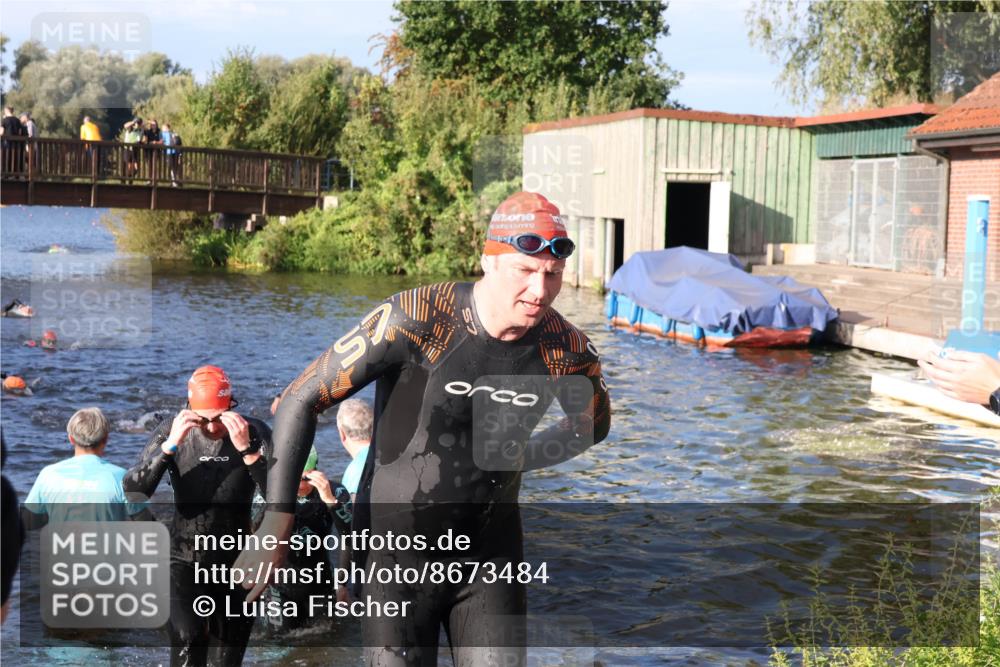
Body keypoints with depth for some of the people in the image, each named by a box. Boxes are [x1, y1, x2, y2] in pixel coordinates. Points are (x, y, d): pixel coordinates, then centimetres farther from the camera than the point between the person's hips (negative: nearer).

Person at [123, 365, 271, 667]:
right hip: (185, 562, -1)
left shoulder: (255, 433, -8)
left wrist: (247, 449, -29)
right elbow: (133, 491, -14)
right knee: (188, 636, -27)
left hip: (236, 565, 1)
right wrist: (170, 445, -25)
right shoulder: (172, 430, -6)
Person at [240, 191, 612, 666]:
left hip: (490, 551, 3)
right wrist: (276, 525, -20)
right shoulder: (417, 319, -21)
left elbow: (594, 422, 16)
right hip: (398, 547, -3)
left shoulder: (567, 351, -10)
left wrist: (522, 457, 2)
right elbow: (301, 401, -16)